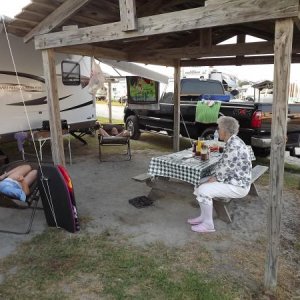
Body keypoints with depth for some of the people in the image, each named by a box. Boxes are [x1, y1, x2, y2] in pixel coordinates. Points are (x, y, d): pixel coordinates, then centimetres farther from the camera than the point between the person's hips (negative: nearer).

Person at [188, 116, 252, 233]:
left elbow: (225, 169, -24)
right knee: (199, 183, 9)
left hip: (238, 185, -10)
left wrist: (213, 179, -11)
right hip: (231, 180, 10)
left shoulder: (234, 145, -24)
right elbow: (224, 165, 13)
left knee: (203, 190, -20)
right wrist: (213, 177, 3)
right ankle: (204, 216, 20)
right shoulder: (231, 142, 8)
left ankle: (208, 224, -3)